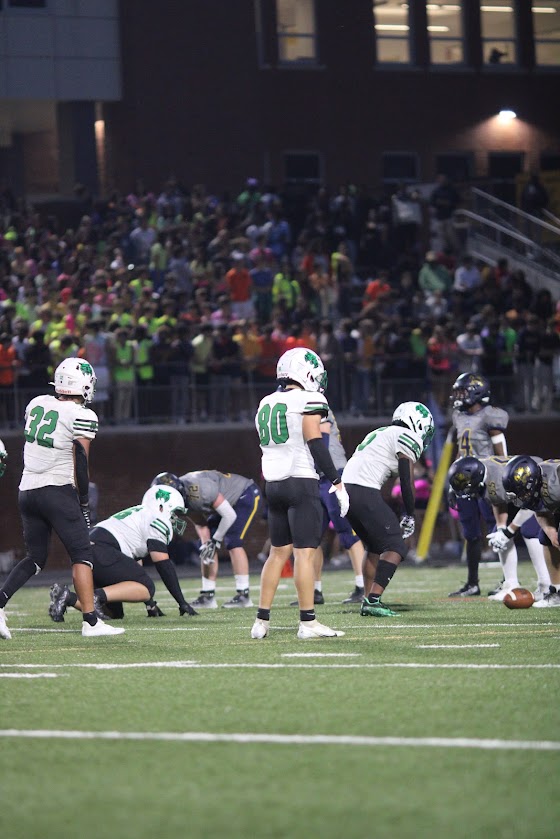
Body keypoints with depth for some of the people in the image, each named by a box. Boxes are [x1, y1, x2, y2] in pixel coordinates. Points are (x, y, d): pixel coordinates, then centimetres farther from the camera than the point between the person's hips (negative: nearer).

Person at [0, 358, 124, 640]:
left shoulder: (37, 404, 9)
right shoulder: (82, 417, -10)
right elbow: (80, 462, -10)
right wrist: (83, 501, -1)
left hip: (27, 490, 6)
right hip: (58, 491, -6)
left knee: (35, 559, 15)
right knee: (82, 554, 0)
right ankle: (90, 621, -5)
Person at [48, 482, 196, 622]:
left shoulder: (139, 515, 31)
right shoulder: (158, 519, 2)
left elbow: (134, 565, 32)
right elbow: (163, 564, -4)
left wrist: (150, 604, 31)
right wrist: (182, 602, 0)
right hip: (102, 551, -10)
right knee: (146, 587, -11)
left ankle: (69, 597, -4)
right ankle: (97, 596, -26)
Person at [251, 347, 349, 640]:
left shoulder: (266, 404, 15)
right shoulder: (309, 401, -7)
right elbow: (315, 444, -13)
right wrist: (337, 482, -10)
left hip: (273, 484, 7)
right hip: (302, 483, -7)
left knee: (278, 552, 13)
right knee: (305, 553, -7)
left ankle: (262, 620, 11)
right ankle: (307, 622, -8)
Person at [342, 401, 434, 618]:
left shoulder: (381, 434, 29)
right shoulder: (407, 437, 1)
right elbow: (407, 481, -2)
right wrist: (409, 516, 10)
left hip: (346, 489, 9)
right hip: (364, 492, -9)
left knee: (375, 546, 22)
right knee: (395, 546, -5)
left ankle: (369, 599, 18)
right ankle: (373, 601, -15)